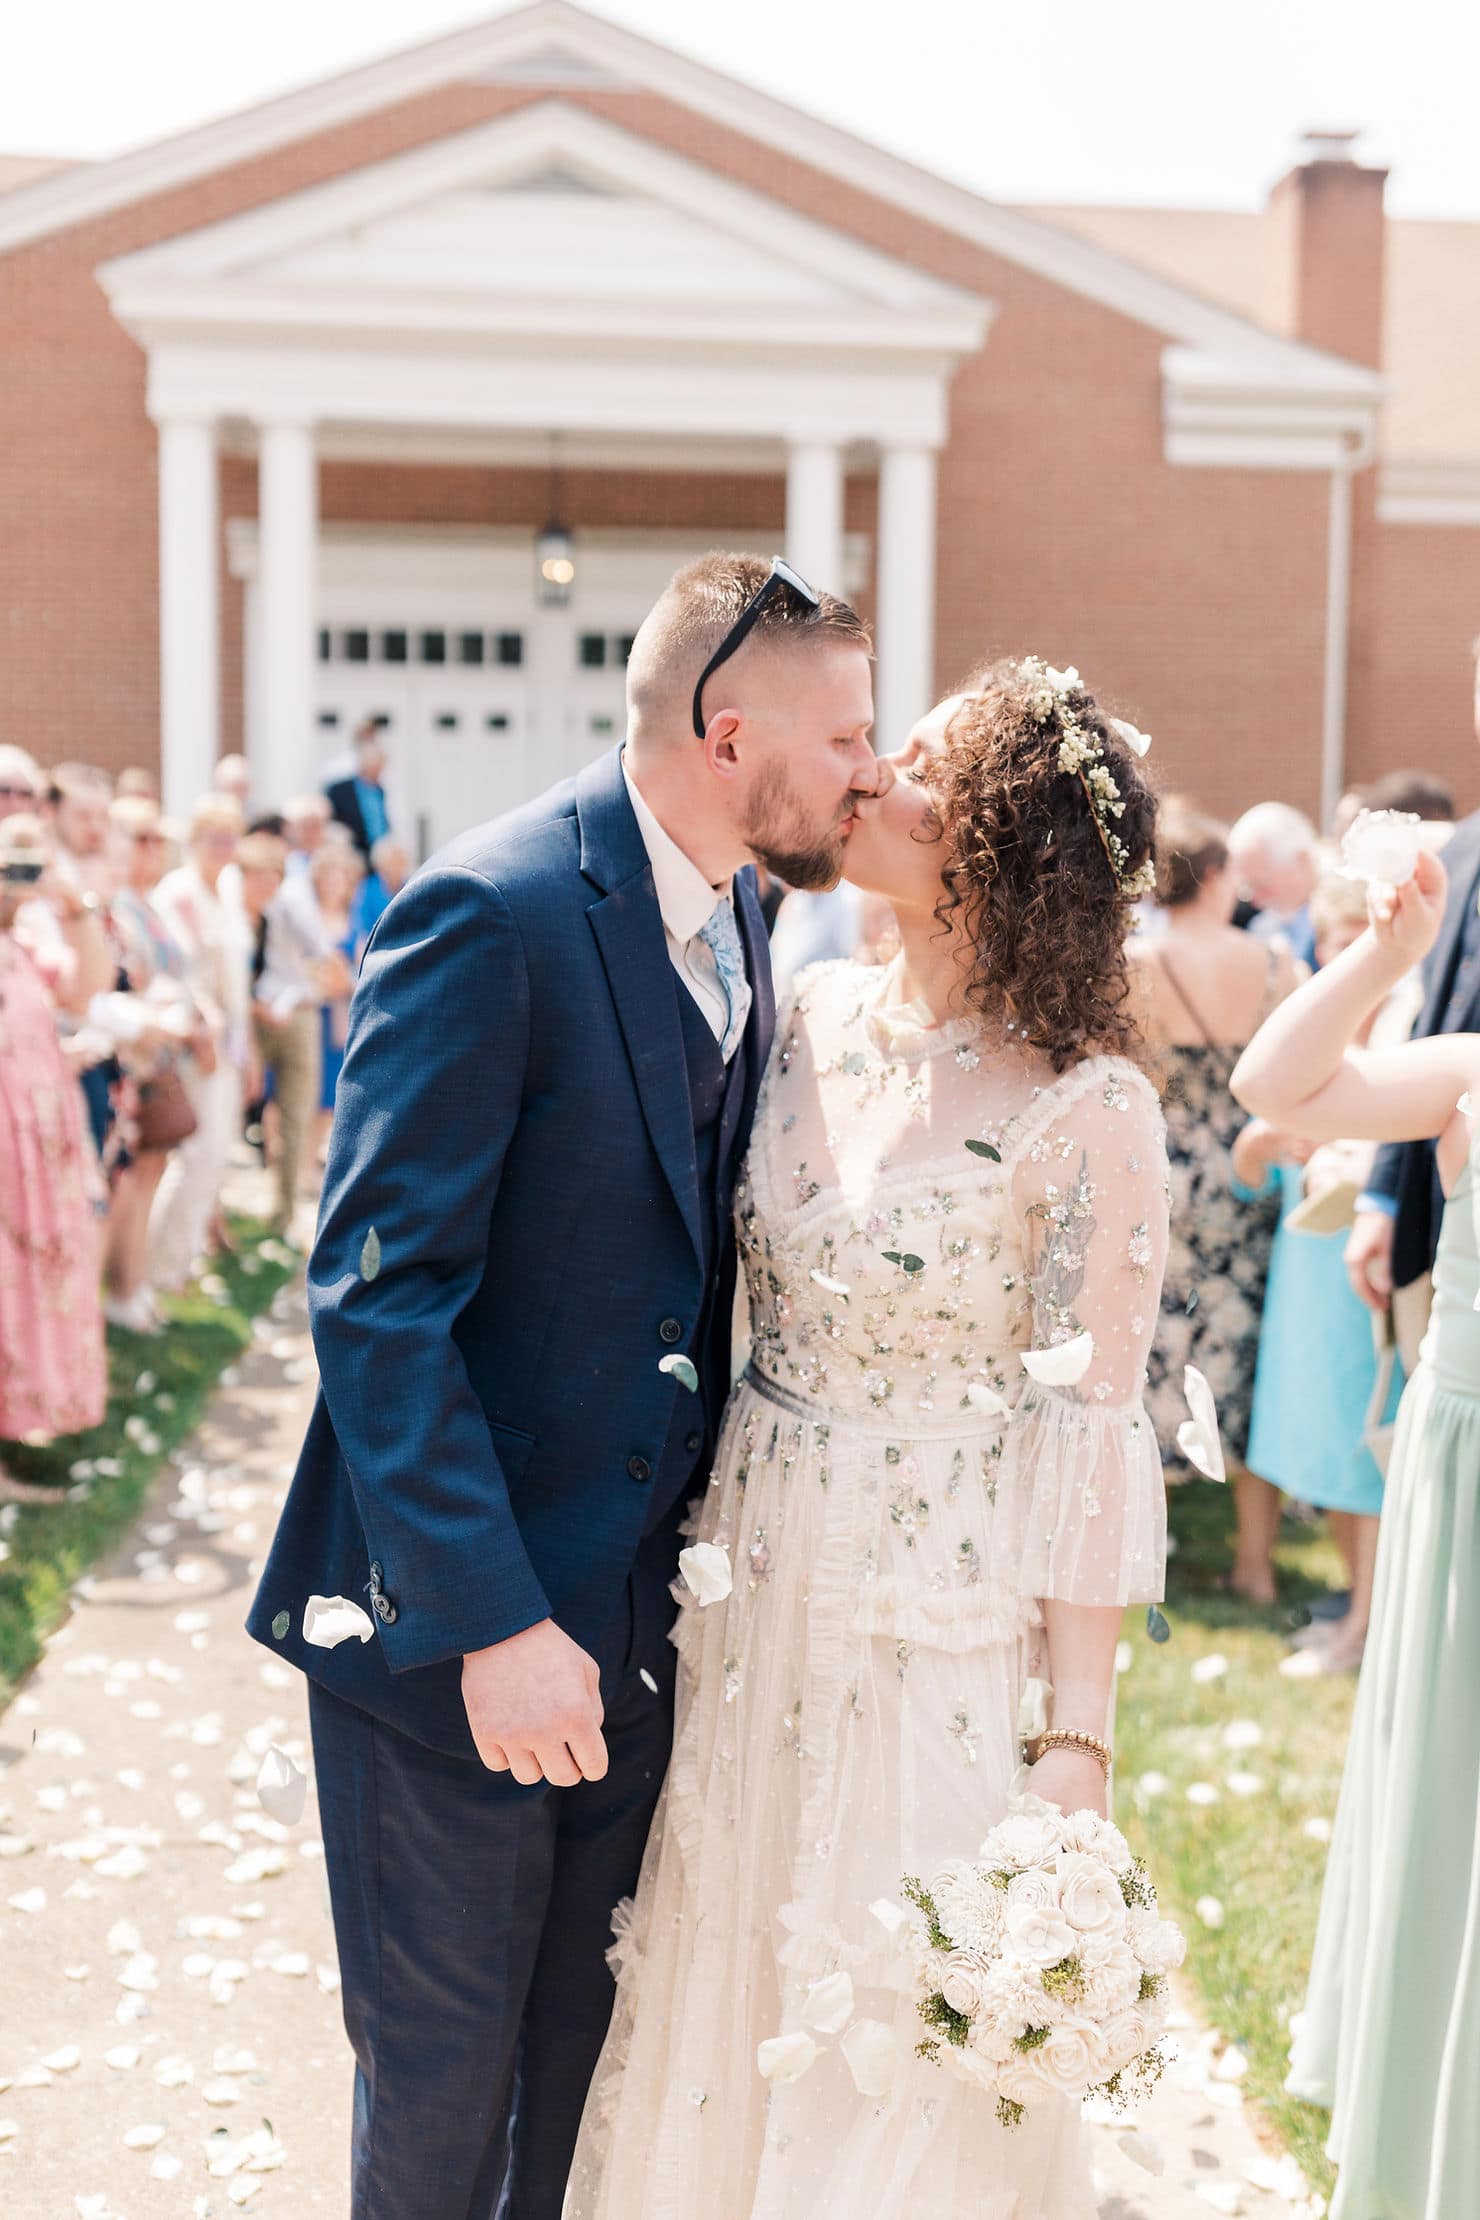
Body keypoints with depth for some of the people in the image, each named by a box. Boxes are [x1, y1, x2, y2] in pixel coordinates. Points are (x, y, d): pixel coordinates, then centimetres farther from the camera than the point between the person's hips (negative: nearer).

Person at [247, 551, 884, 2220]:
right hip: (456, 1624, -7)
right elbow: (378, 1300, -23)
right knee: (442, 2071, 9)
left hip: (639, 1608, 7)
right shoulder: (492, 914, -20)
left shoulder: (731, 924, 6)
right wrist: (493, 1620, -25)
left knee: (598, 2046, 19)